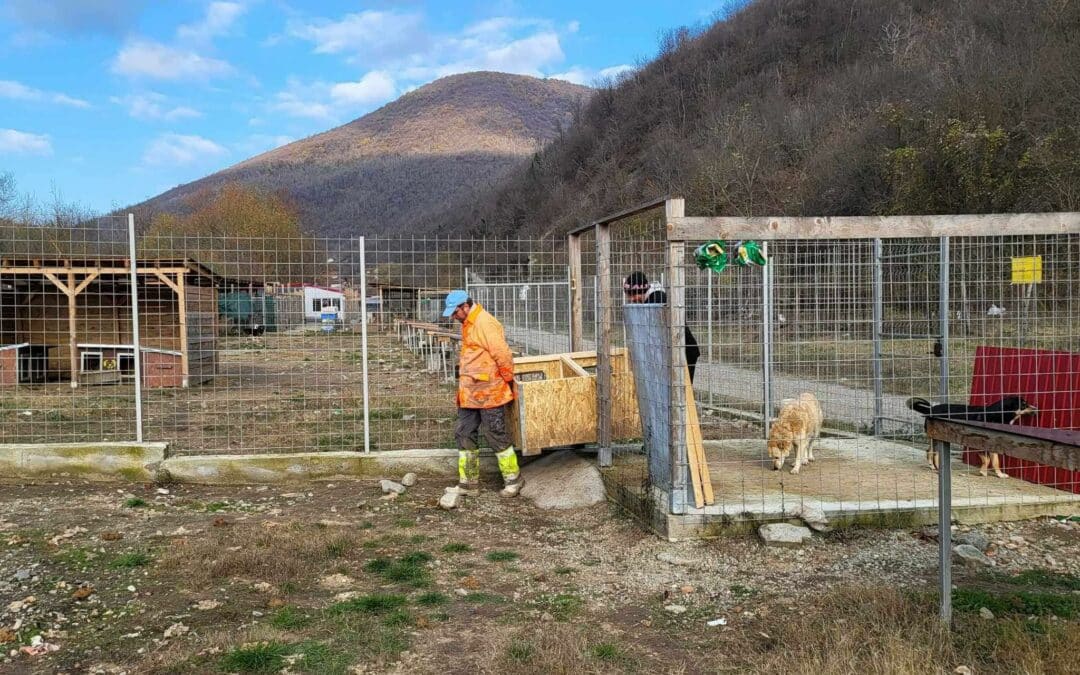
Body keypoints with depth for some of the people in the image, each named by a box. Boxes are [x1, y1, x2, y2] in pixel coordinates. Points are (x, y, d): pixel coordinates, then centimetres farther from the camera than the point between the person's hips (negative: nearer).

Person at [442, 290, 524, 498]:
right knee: (464, 435, 10)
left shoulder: (485, 323, -17)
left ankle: (513, 479, 15)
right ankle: (468, 483, 18)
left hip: (489, 393, -10)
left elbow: (503, 355, -20)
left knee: (496, 435, 0)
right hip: (469, 394, 10)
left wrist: (508, 381, -9)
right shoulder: (468, 324, 14)